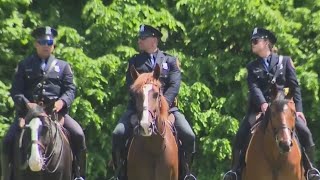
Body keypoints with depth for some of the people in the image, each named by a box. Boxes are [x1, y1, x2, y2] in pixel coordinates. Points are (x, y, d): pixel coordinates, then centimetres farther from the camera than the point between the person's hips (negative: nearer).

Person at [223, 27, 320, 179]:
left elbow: (294, 86, 3)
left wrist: (298, 108, -9)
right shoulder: (252, 67, 12)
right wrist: (262, 103, -25)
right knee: (241, 135, -18)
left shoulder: (285, 61, 8)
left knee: (304, 132, -19)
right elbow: (254, 87, -5)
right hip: (260, 107, 1)